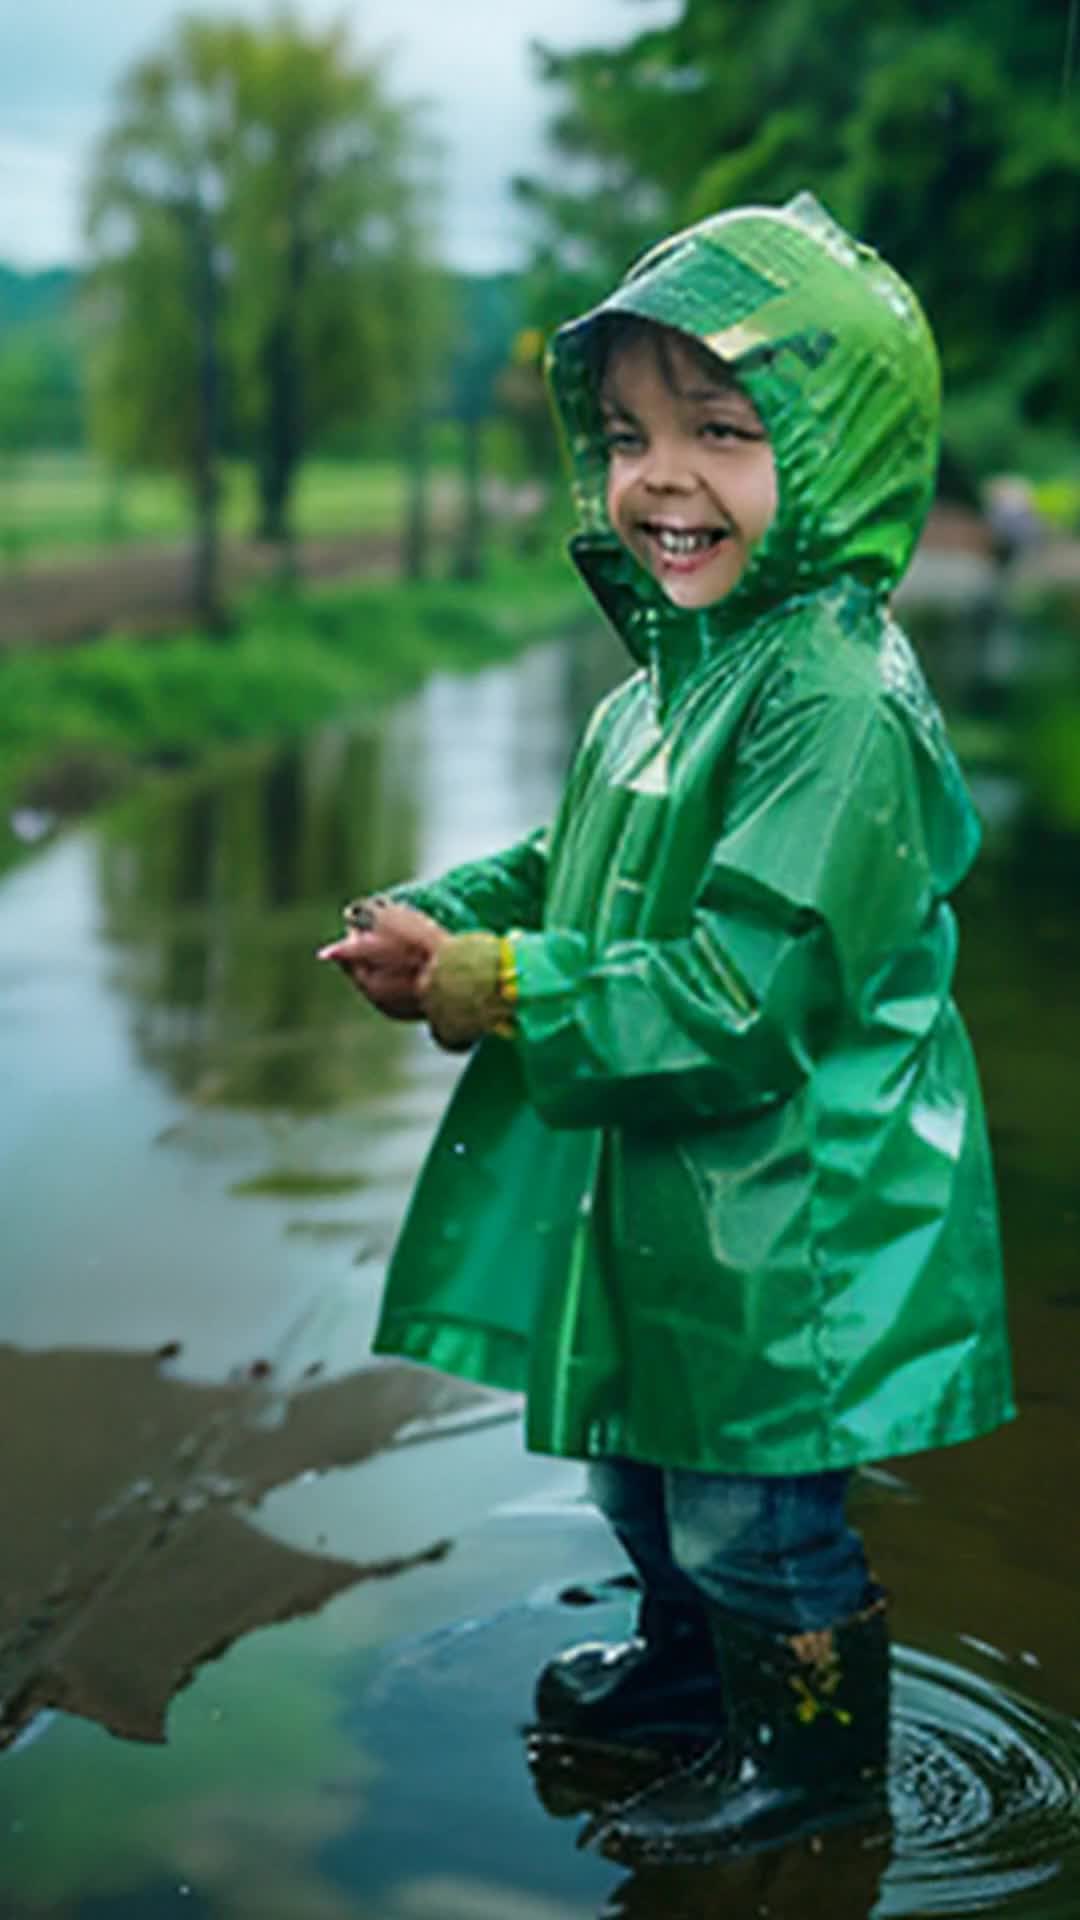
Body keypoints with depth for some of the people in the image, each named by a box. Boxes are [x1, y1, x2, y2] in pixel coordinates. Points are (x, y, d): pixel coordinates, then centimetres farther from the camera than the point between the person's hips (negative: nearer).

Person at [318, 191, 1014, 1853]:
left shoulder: (840, 701, -26)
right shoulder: (675, 674, 6)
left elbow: (730, 998, -29)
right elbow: (582, 870, 17)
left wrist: (491, 989, -24)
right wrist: (442, 923, -2)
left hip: (783, 1215, -9)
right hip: (650, 1193, 9)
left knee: (754, 1509, 9)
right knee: (642, 1466, 27)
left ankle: (815, 1751, 34)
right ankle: (691, 1658, 53)